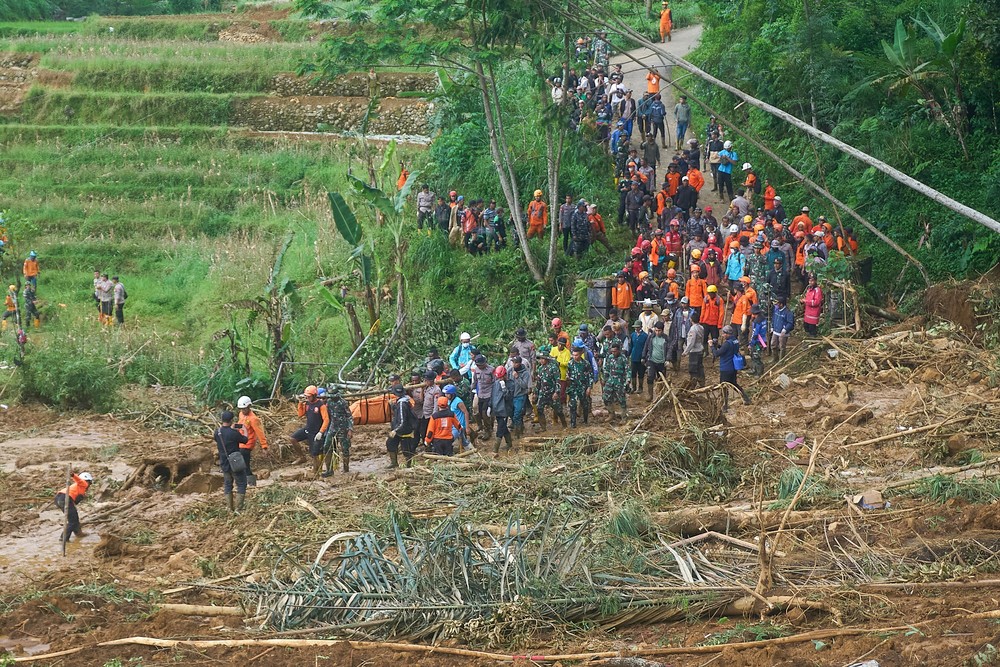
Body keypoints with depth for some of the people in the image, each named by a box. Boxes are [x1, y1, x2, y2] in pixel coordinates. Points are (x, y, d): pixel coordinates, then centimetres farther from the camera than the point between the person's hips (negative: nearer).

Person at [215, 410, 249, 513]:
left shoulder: (217, 432, -6)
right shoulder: (234, 433, -22)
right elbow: (245, 440, -5)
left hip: (224, 464, 5)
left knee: (227, 484, 18)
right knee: (241, 484, 6)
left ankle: (230, 508, 19)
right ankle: (238, 508, 0)